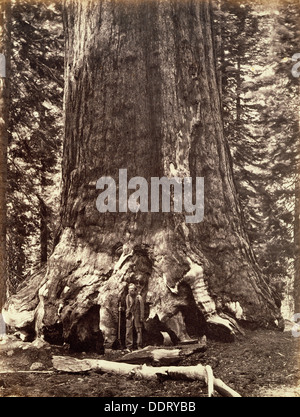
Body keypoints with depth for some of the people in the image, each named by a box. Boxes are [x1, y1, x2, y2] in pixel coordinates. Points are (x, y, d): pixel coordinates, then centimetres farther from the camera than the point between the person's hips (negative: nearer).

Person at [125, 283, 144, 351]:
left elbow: (141, 308, -3)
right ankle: (129, 347, 8)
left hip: (137, 316, -4)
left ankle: (139, 346, 6)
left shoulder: (139, 297, -4)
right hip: (129, 316, 4)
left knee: (139, 331, -1)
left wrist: (141, 317, -7)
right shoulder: (127, 296, 8)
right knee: (128, 332, 1)